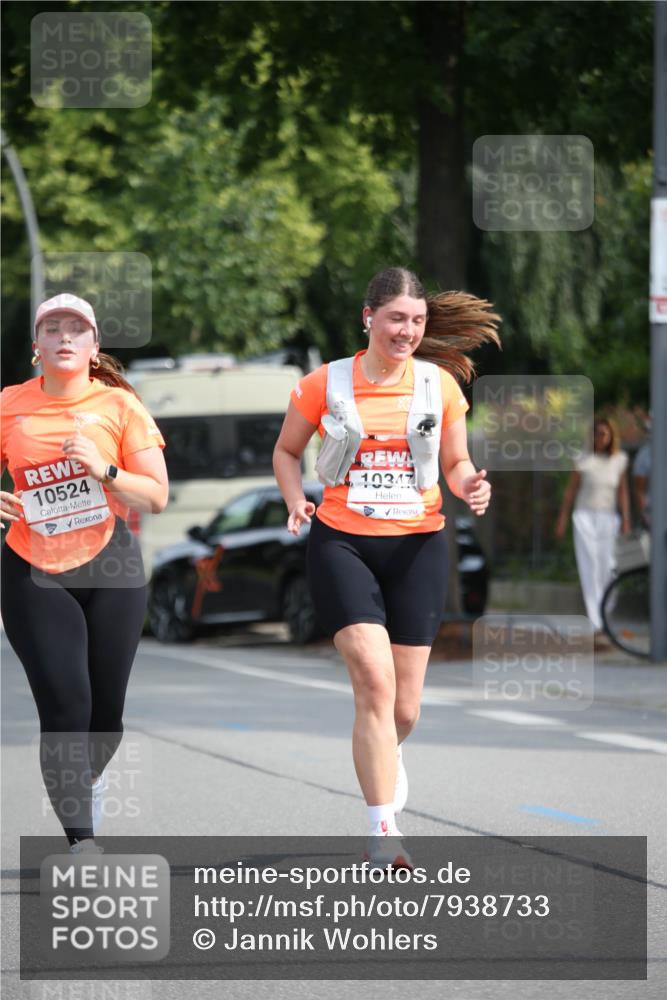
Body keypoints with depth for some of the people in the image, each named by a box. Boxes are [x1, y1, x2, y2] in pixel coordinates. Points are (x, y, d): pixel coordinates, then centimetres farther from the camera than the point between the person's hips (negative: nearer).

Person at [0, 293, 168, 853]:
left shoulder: (119, 405, -2)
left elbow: (156, 497, -3)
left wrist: (104, 471, -20)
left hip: (111, 569, 1)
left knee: (106, 708, 5)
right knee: (65, 704, -13)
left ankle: (89, 777, 39)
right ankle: (82, 842, -11)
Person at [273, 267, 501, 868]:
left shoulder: (440, 384, 3)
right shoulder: (325, 384, -1)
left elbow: (455, 462, 13)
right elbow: (287, 450, 12)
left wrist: (470, 486, -10)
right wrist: (296, 501, -6)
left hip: (418, 546, 2)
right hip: (342, 543, -2)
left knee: (405, 707, 4)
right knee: (375, 678, -20)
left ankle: (383, 755, 43)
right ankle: (384, 833, -17)